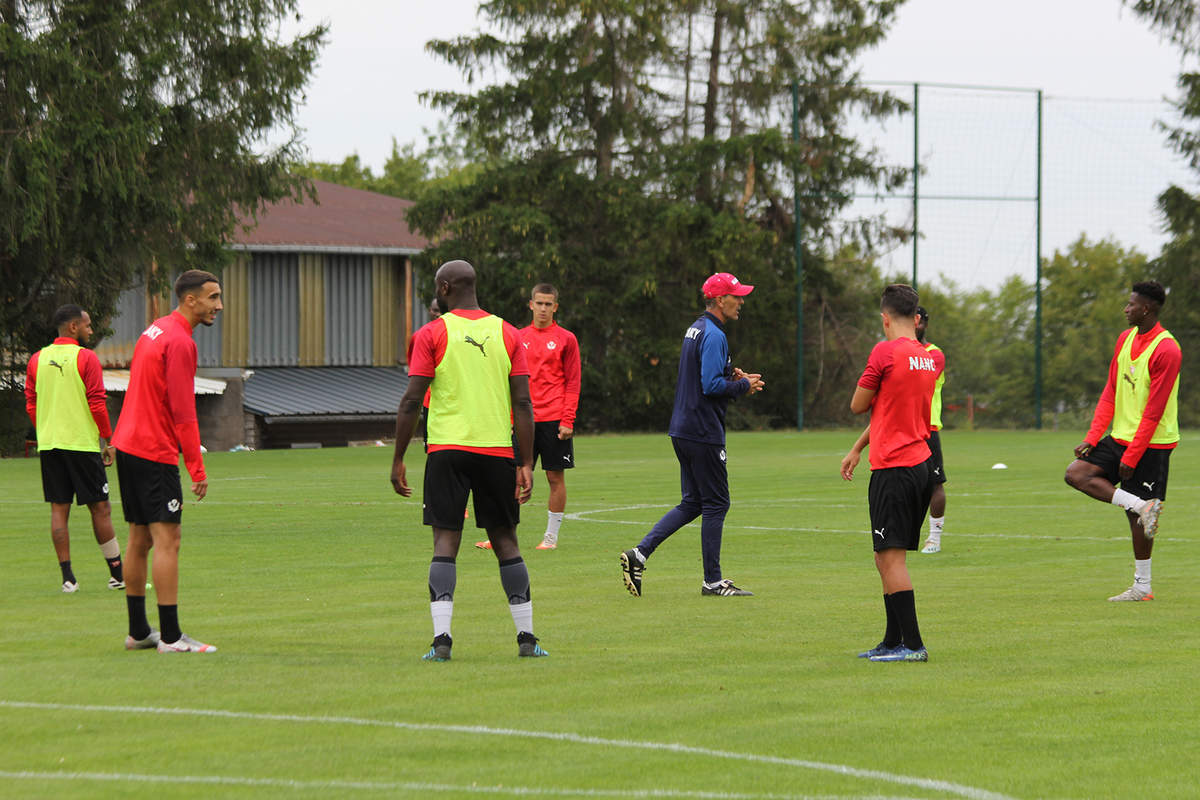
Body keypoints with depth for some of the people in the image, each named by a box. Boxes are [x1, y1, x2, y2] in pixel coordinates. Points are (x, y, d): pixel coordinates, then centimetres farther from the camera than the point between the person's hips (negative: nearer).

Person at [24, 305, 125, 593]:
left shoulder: (37, 360, 7)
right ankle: (117, 574, 6)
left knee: (59, 509, 4)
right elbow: (97, 404, -11)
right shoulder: (85, 358, -8)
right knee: (100, 508, 2)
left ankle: (67, 577, 1)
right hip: (82, 444, -5)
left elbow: (30, 404, 11)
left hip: (48, 444, 5)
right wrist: (107, 440, -3)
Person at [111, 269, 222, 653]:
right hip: (155, 451, -10)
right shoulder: (179, 342, -15)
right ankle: (171, 636, -12)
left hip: (128, 445, 10)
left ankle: (138, 631, 19)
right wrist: (197, 468, -16)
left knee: (140, 539, 13)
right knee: (167, 539, -10)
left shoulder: (155, 330, 15)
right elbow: (183, 410, -18)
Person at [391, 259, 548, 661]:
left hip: (447, 448, -2)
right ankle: (526, 637, 11)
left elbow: (411, 402, -5)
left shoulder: (431, 335, -1)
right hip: (497, 449, 2)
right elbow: (523, 403, 3)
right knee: (505, 540, 10)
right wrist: (526, 465, 4)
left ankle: (441, 638, -14)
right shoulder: (508, 334, 7)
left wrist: (398, 460, 1)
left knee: (445, 541, -2)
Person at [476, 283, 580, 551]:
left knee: (556, 478, 1)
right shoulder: (519, 338, 10)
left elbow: (573, 383, 0)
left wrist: (567, 421, -9)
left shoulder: (566, 339, 1)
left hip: (554, 420, -3)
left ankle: (551, 536, 8)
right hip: (525, 418, 3)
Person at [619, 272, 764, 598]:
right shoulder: (714, 335, -15)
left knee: (692, 503, 13)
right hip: (703, 433, -10)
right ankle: (712, 581, 4)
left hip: (682, 431, 10)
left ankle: (638, 554, 3)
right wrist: (743, 385, -8)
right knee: (715, 503, -1)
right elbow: (712, 386, -23)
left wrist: (730, 376, 12)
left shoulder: (695, 330, 16)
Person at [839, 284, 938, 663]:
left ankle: (912, 644, -12)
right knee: (888, 559, 14)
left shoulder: (885, 353, -12)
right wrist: (857, 450, 25)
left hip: (893, 468, -8)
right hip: (922, 464, 8)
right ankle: (893, 642, 17)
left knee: (891, 557, -7)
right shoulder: (929, 358, 12)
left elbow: (858, 406, -3)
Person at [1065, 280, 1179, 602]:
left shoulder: (1166, 350, -18)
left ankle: (1143, 586, 6)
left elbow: (1154, 410, -19)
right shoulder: (1125, 339, 8)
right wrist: (1093, 438, 3)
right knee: (1076, 473, -6)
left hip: (1151, 444, -8)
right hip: (1121, 437, 8)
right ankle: (1141, 505, -11)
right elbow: (1111, 392, 12)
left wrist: (1131, 457, -18)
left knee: (1136, 515, -4)